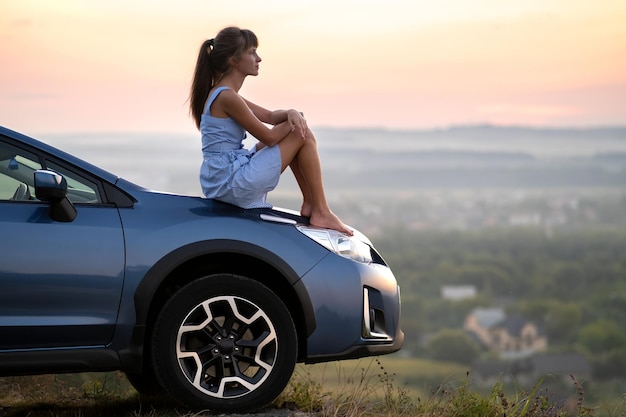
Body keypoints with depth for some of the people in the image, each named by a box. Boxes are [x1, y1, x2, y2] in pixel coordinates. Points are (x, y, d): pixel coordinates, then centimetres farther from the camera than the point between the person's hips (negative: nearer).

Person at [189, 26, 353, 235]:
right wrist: (295, 119, 2)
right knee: (303, 135, -4)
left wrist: (291, 113, -6)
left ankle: (309, 204, 17)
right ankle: (321, 213, 1)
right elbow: (269, 137, -15)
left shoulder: (221, 93, 14)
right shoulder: (226, 97, -18)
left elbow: (270, 116, 17)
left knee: (293, 129, 20)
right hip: (231, 182, -10)